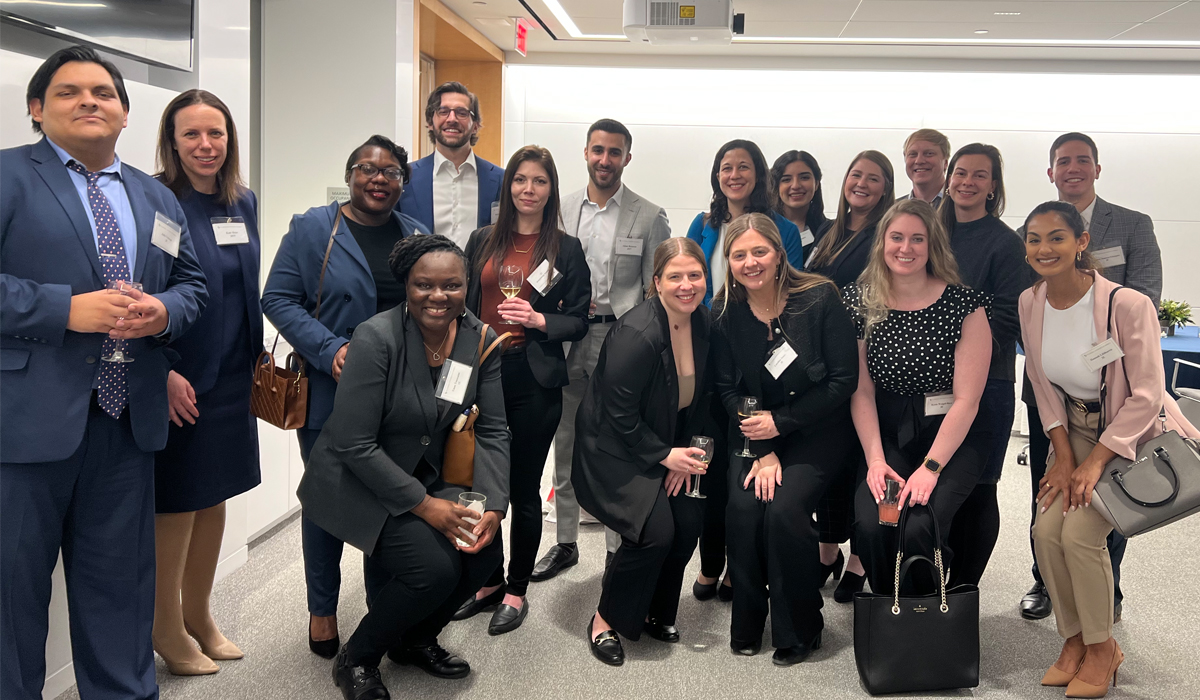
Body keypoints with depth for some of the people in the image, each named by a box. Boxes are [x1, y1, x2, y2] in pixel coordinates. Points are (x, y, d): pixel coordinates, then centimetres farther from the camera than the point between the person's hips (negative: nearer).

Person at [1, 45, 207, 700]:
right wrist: (66, 308, -20)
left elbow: (193, 284, 18)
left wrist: (164, 312, -4)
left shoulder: (157, 198, 16)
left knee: (120, 582, 16)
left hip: (127, 423, 5)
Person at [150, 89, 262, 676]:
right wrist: (163, 372, -20)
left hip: (231, 378, 7)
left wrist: (256, 357, 13)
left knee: (215, 495, 16)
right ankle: (167, 628, 22)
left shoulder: (242, 202, 8)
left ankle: (198, 614, 32)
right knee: (176, 503, 4)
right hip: (177, 382, -6)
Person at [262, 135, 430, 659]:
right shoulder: (312, 229, -3)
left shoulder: (417, 237, 10)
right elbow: (278, 299, -8)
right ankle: (322, 609, 26)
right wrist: (330, 350, -19)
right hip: (330, 394, -3)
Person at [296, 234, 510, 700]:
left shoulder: (480, 340, -5)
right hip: (356, 482, -6)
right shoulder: (377, 338, -22)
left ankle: (414, 640, 16)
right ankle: (355, 660, 4)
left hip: (426, 478, 6)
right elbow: (353, 445, -23)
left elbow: (491, 432, -3)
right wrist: (424, 504, -24)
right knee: (436, 567, -23)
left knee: (484, 549, -13)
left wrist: (493, 506, -18)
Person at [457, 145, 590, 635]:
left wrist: (539, 320, -16)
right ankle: (489, 581, 26)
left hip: (534, 379, -3)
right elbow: (464, 305, 12)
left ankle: (517, 590, 20)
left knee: (524, 487, 4)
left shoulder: (567, 249, 2)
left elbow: (579, 322, 1)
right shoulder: (483, 242, 10)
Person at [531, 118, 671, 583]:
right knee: (565, 445, 12)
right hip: (566, 340, 4)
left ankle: (621, 547, 17)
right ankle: (565, 543, 26)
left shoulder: (649, 217, 0)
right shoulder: (561, 209, 9)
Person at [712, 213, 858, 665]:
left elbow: (843, 381, -12)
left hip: (817, 429, -3)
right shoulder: (726, 313, -3)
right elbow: (728, 388, 1)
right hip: (756, 430, 3)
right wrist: (762, 451, -11)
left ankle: (799, 631, 0)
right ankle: (746, 626, 2)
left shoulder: (820, 298, -13)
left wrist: (781, 422, -16)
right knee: (744, 505, -21)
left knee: (784, 508, -24)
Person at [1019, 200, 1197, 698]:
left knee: (1080, 532, -18)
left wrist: (1095, 462, -20)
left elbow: (1146, 396, -20)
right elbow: (1044, 386, 3)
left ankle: (1102, 648, 6)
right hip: (1076, 429, 5)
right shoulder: (1030, 303, -7)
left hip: (1134, 434, -5)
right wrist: (1063, 455, -4)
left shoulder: (1127, 305, -25)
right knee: (1046, 529, -11)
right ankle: (1074, 640, 12)